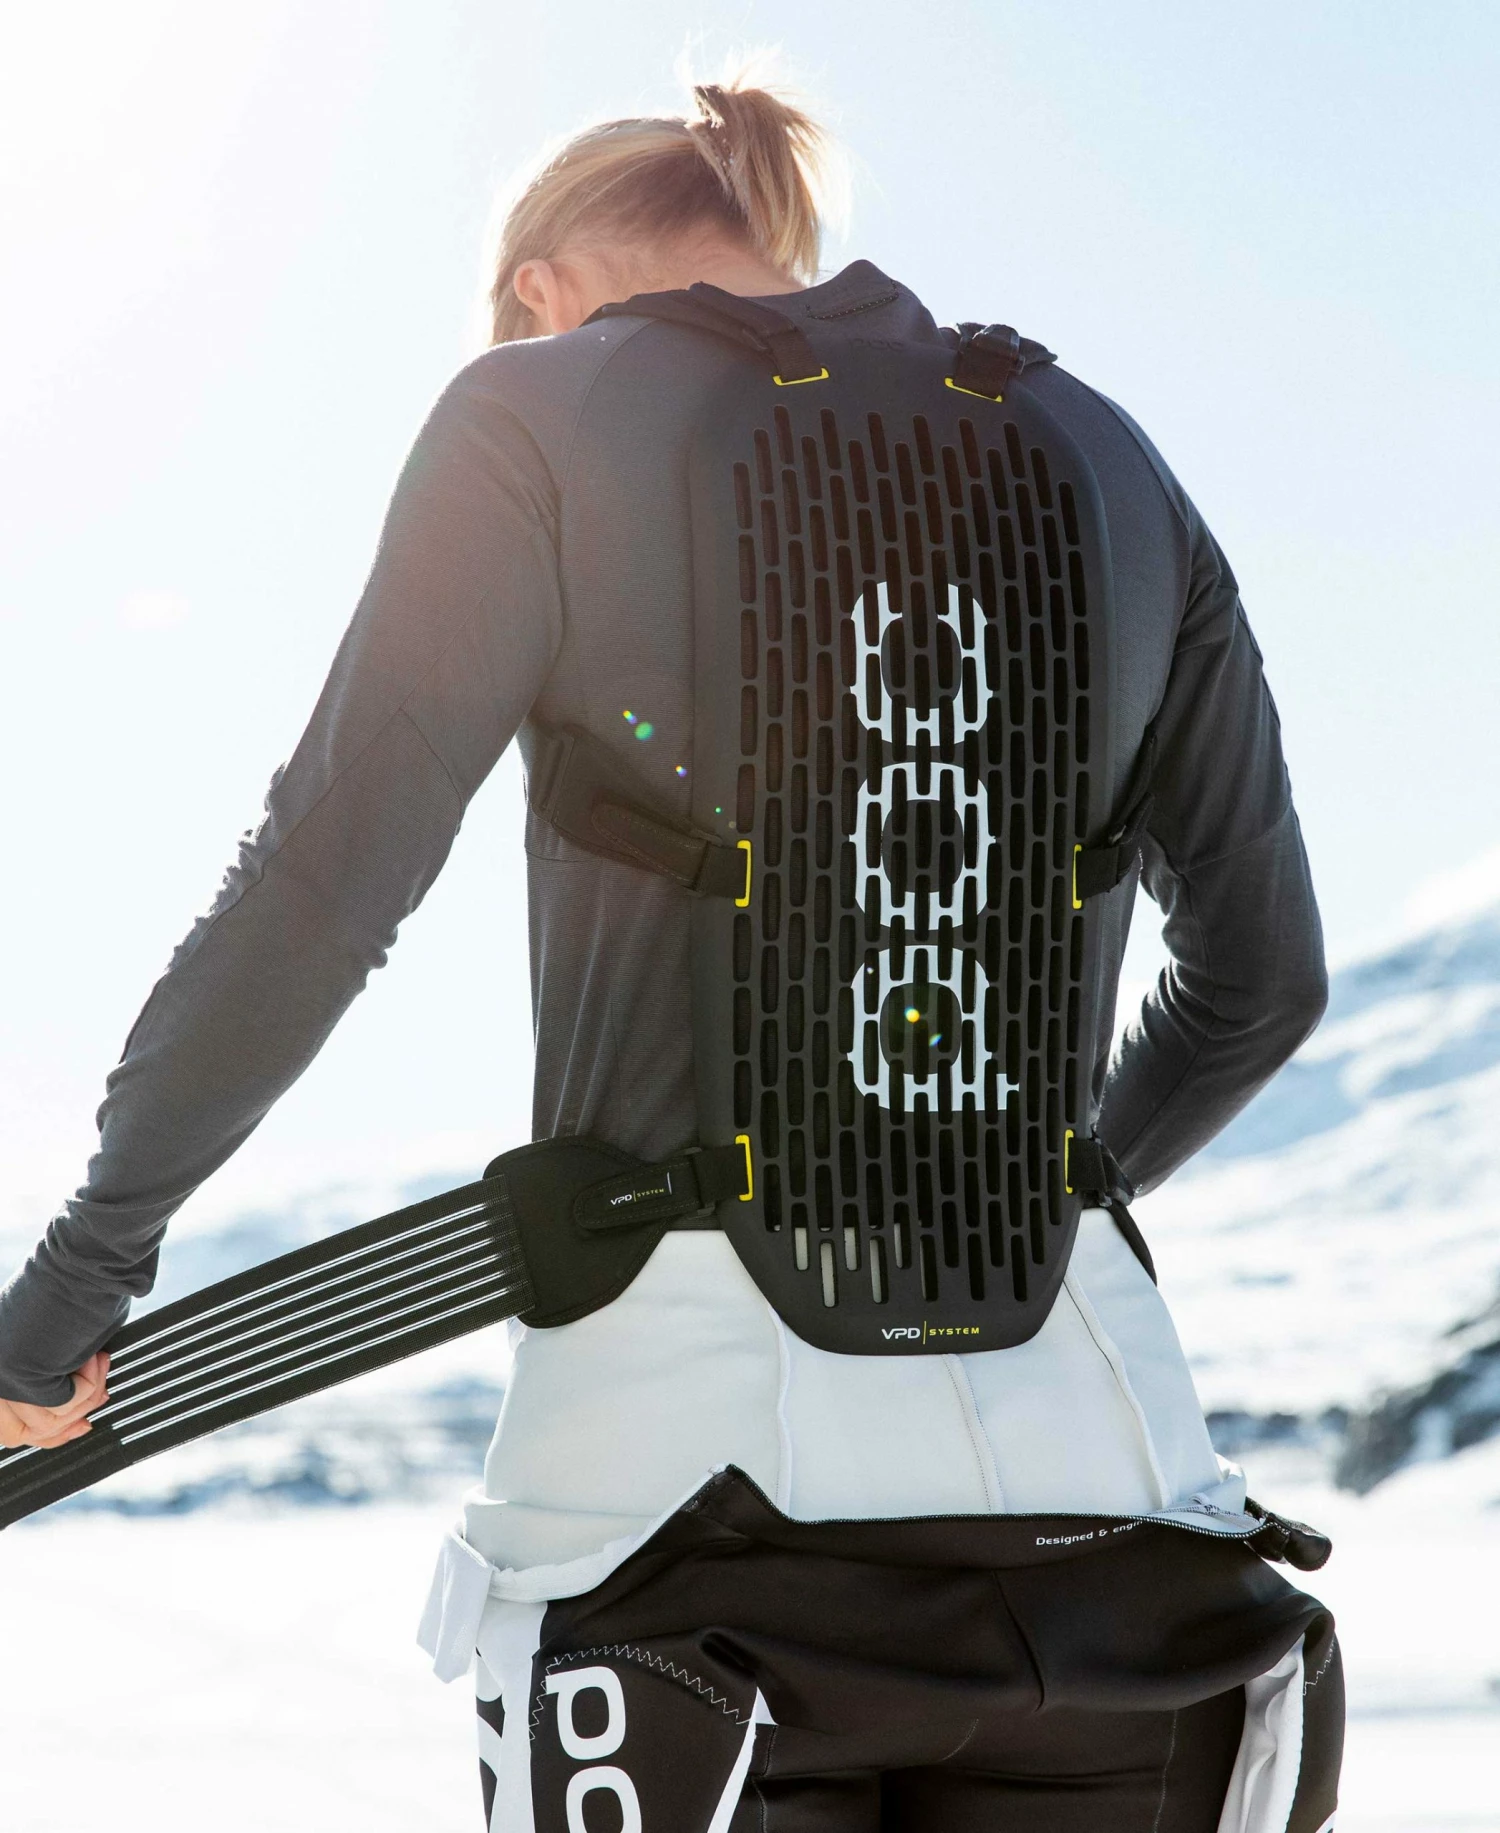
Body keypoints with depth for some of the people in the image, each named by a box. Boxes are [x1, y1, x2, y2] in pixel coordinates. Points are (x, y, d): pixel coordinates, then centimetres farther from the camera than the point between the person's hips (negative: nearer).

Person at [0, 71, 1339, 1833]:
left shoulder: (543, 409, 3)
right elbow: (1262, 974, 20)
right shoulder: (1110, 464, 16)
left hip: (695, 1429, -3)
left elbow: (324, 885, -5)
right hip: (1086, 1442, 4)